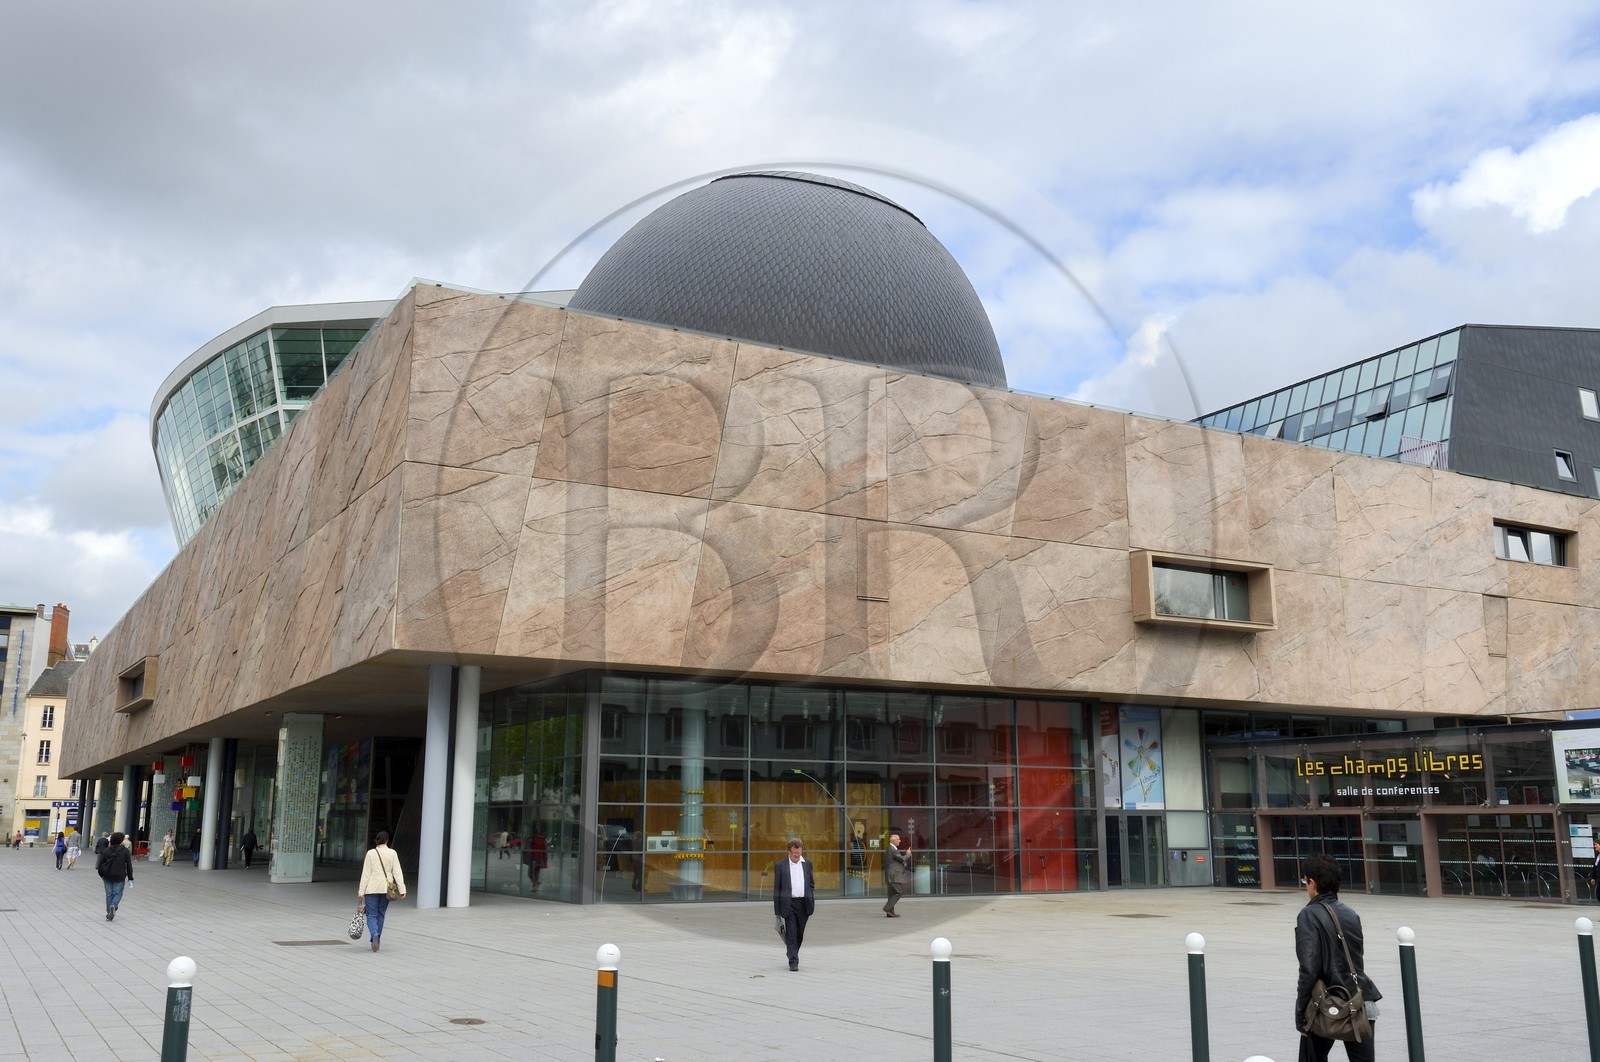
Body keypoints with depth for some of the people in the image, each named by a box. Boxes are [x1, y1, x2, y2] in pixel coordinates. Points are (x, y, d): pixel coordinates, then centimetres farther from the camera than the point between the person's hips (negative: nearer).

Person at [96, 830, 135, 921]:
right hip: (119, 876, -2)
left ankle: (109, 913, 13)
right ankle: (113, 906, -19)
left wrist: (101, 874, 16)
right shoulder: (125, 851, -3)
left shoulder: (106, 850, 3)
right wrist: (130, 878, 3)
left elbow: (100, 863, 2)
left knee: (109, 894, 12)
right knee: (118, 893, 9)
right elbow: (129, 866, -3)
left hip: (107, 876, 2)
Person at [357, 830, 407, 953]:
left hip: (372, 888, -2)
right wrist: (402, 889, -4)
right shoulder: (392, 853, 0)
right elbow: (397, 872, -3)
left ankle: (375, 935, -24)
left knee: (371, 915, 1)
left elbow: (366, 873, -4)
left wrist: (361, 891, -1)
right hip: (386, 888, 2)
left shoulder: (371, 853, -4)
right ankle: (376, 941, 20)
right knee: (380, 915, 15)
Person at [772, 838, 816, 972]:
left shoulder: (807, 863, 7)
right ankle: (793, 962, -3)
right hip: (789, 904, -3)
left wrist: (812, 902, 6)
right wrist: (777, 909, -2)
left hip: (804, 903, 3)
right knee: (791, 933, -6)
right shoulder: (781, 865, -1)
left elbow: (811, 884, 14)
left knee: (800, 933, 10)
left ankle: (792, 955, 31)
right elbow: (777, 887, 1)